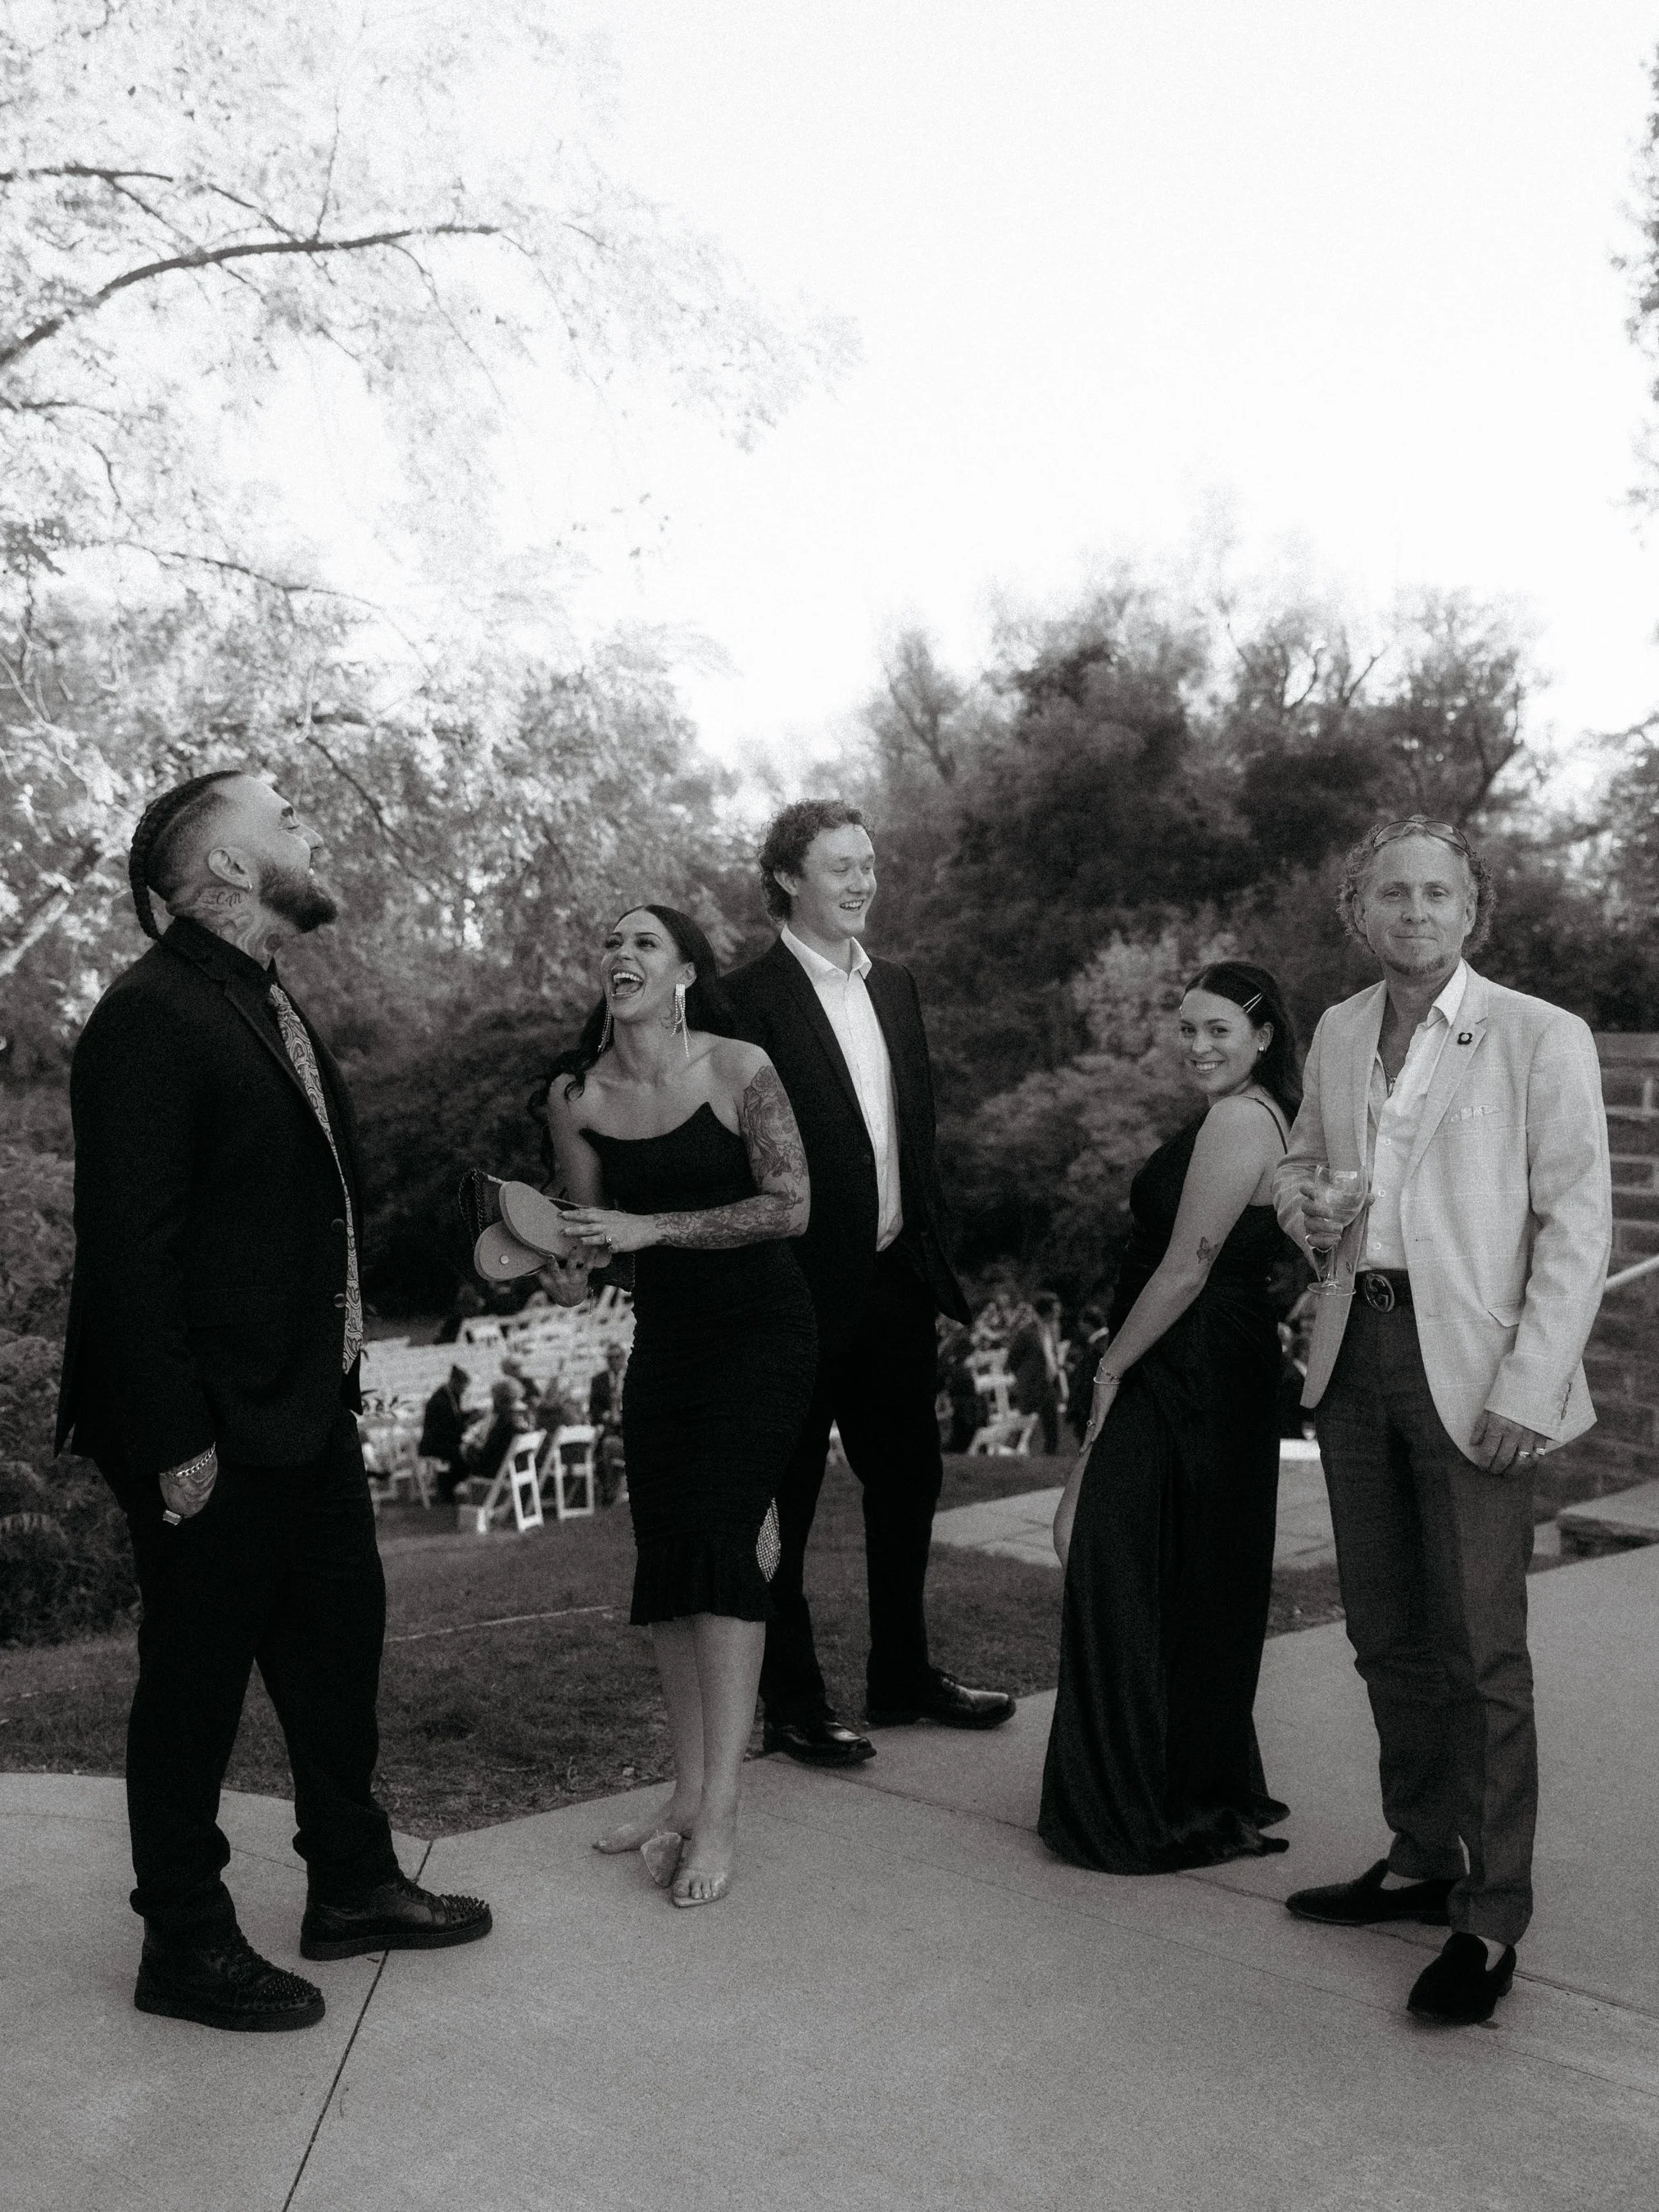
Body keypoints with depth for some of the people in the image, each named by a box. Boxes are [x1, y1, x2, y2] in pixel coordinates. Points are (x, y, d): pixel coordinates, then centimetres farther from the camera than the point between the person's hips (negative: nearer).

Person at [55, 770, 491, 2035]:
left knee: (340, 1637, 19)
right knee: (197, 1679, 6)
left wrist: (338, 1372, 11)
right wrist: (176, 1441, -22)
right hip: (217, 1430, -9)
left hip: (309, 1407, 9)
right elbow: (131, 1245, -21)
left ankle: (353, 1883, 37)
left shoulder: (265, 1007, 11)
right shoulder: (150, 1017, -18)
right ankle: (186, 1943, 24)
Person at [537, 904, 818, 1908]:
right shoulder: (575, 1095, -2)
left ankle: (719, 1817, -8)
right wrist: (569, 1260, -16)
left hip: (760, 1329, -5)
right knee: (664, 1549, 5)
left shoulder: (739, 1069, -15)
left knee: (721, 1534, -14)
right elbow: (590, 1219, 7)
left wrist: (650, 1227, -22)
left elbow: (791, 1204, -16)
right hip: (665, 1335, 5)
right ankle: (689, 1793, 17)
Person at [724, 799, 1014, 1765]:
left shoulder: (896, 986, 11)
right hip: (803, 1287, -8)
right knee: (787, 1501, 6)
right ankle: (793, 1702, 18)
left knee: (908, 1478, 18)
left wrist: (933, 1247, 11)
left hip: (898, 1277, 8)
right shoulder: (750, 999, -12)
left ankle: (902, 1672, 35)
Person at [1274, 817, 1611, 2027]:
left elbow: (1577, 1225, -9)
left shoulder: (1541, 1038, -6)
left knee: (1481, 1653, -3)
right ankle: (1420, 1862, 31)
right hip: (1357, 1355, 6)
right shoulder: (1338, 1033, 11)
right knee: (1388, 1635, 15)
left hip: (1469, 1371, -6)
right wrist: (1305, 1203, 1)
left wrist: (1528, 1388, -16)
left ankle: (1492, 1919, 10)